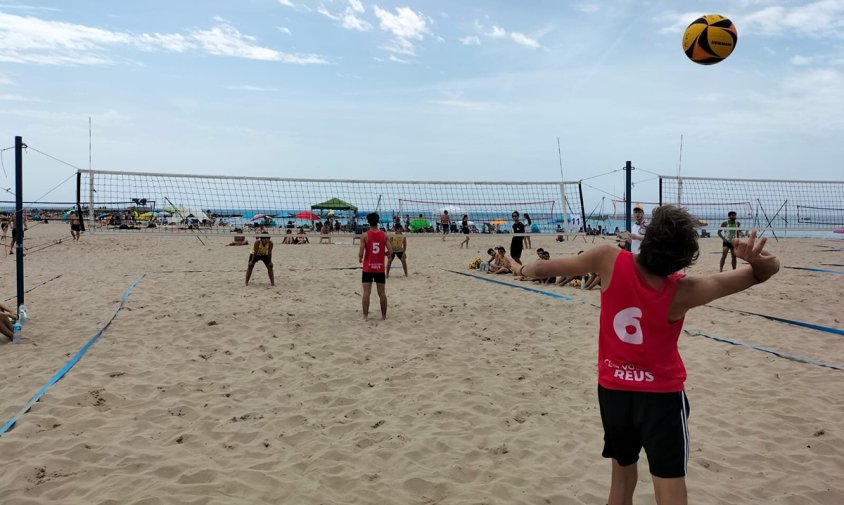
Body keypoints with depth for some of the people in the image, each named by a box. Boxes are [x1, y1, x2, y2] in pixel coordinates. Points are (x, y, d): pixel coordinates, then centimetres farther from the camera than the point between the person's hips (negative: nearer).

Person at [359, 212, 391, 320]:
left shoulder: (365, 236, -7)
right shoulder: (384, 235, -1)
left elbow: (361, 253, -11)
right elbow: (390, 251, -5)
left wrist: (360, 259, 11)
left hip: (368, 268, -2)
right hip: (380, 268, 2)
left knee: (366, 292, 2)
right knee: (382, 293, 9)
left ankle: (365, 316, 1)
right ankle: (384, 315, 15)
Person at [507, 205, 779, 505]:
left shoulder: (610, 260, -17)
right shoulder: (682, 292, -20)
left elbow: (546, 269, 0)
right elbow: (766, 271, -14)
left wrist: (523, 270, 20)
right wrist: (758, 260, -37)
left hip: (612, 390, 3)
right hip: (661, 396, -3)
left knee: (622, 479, 21)